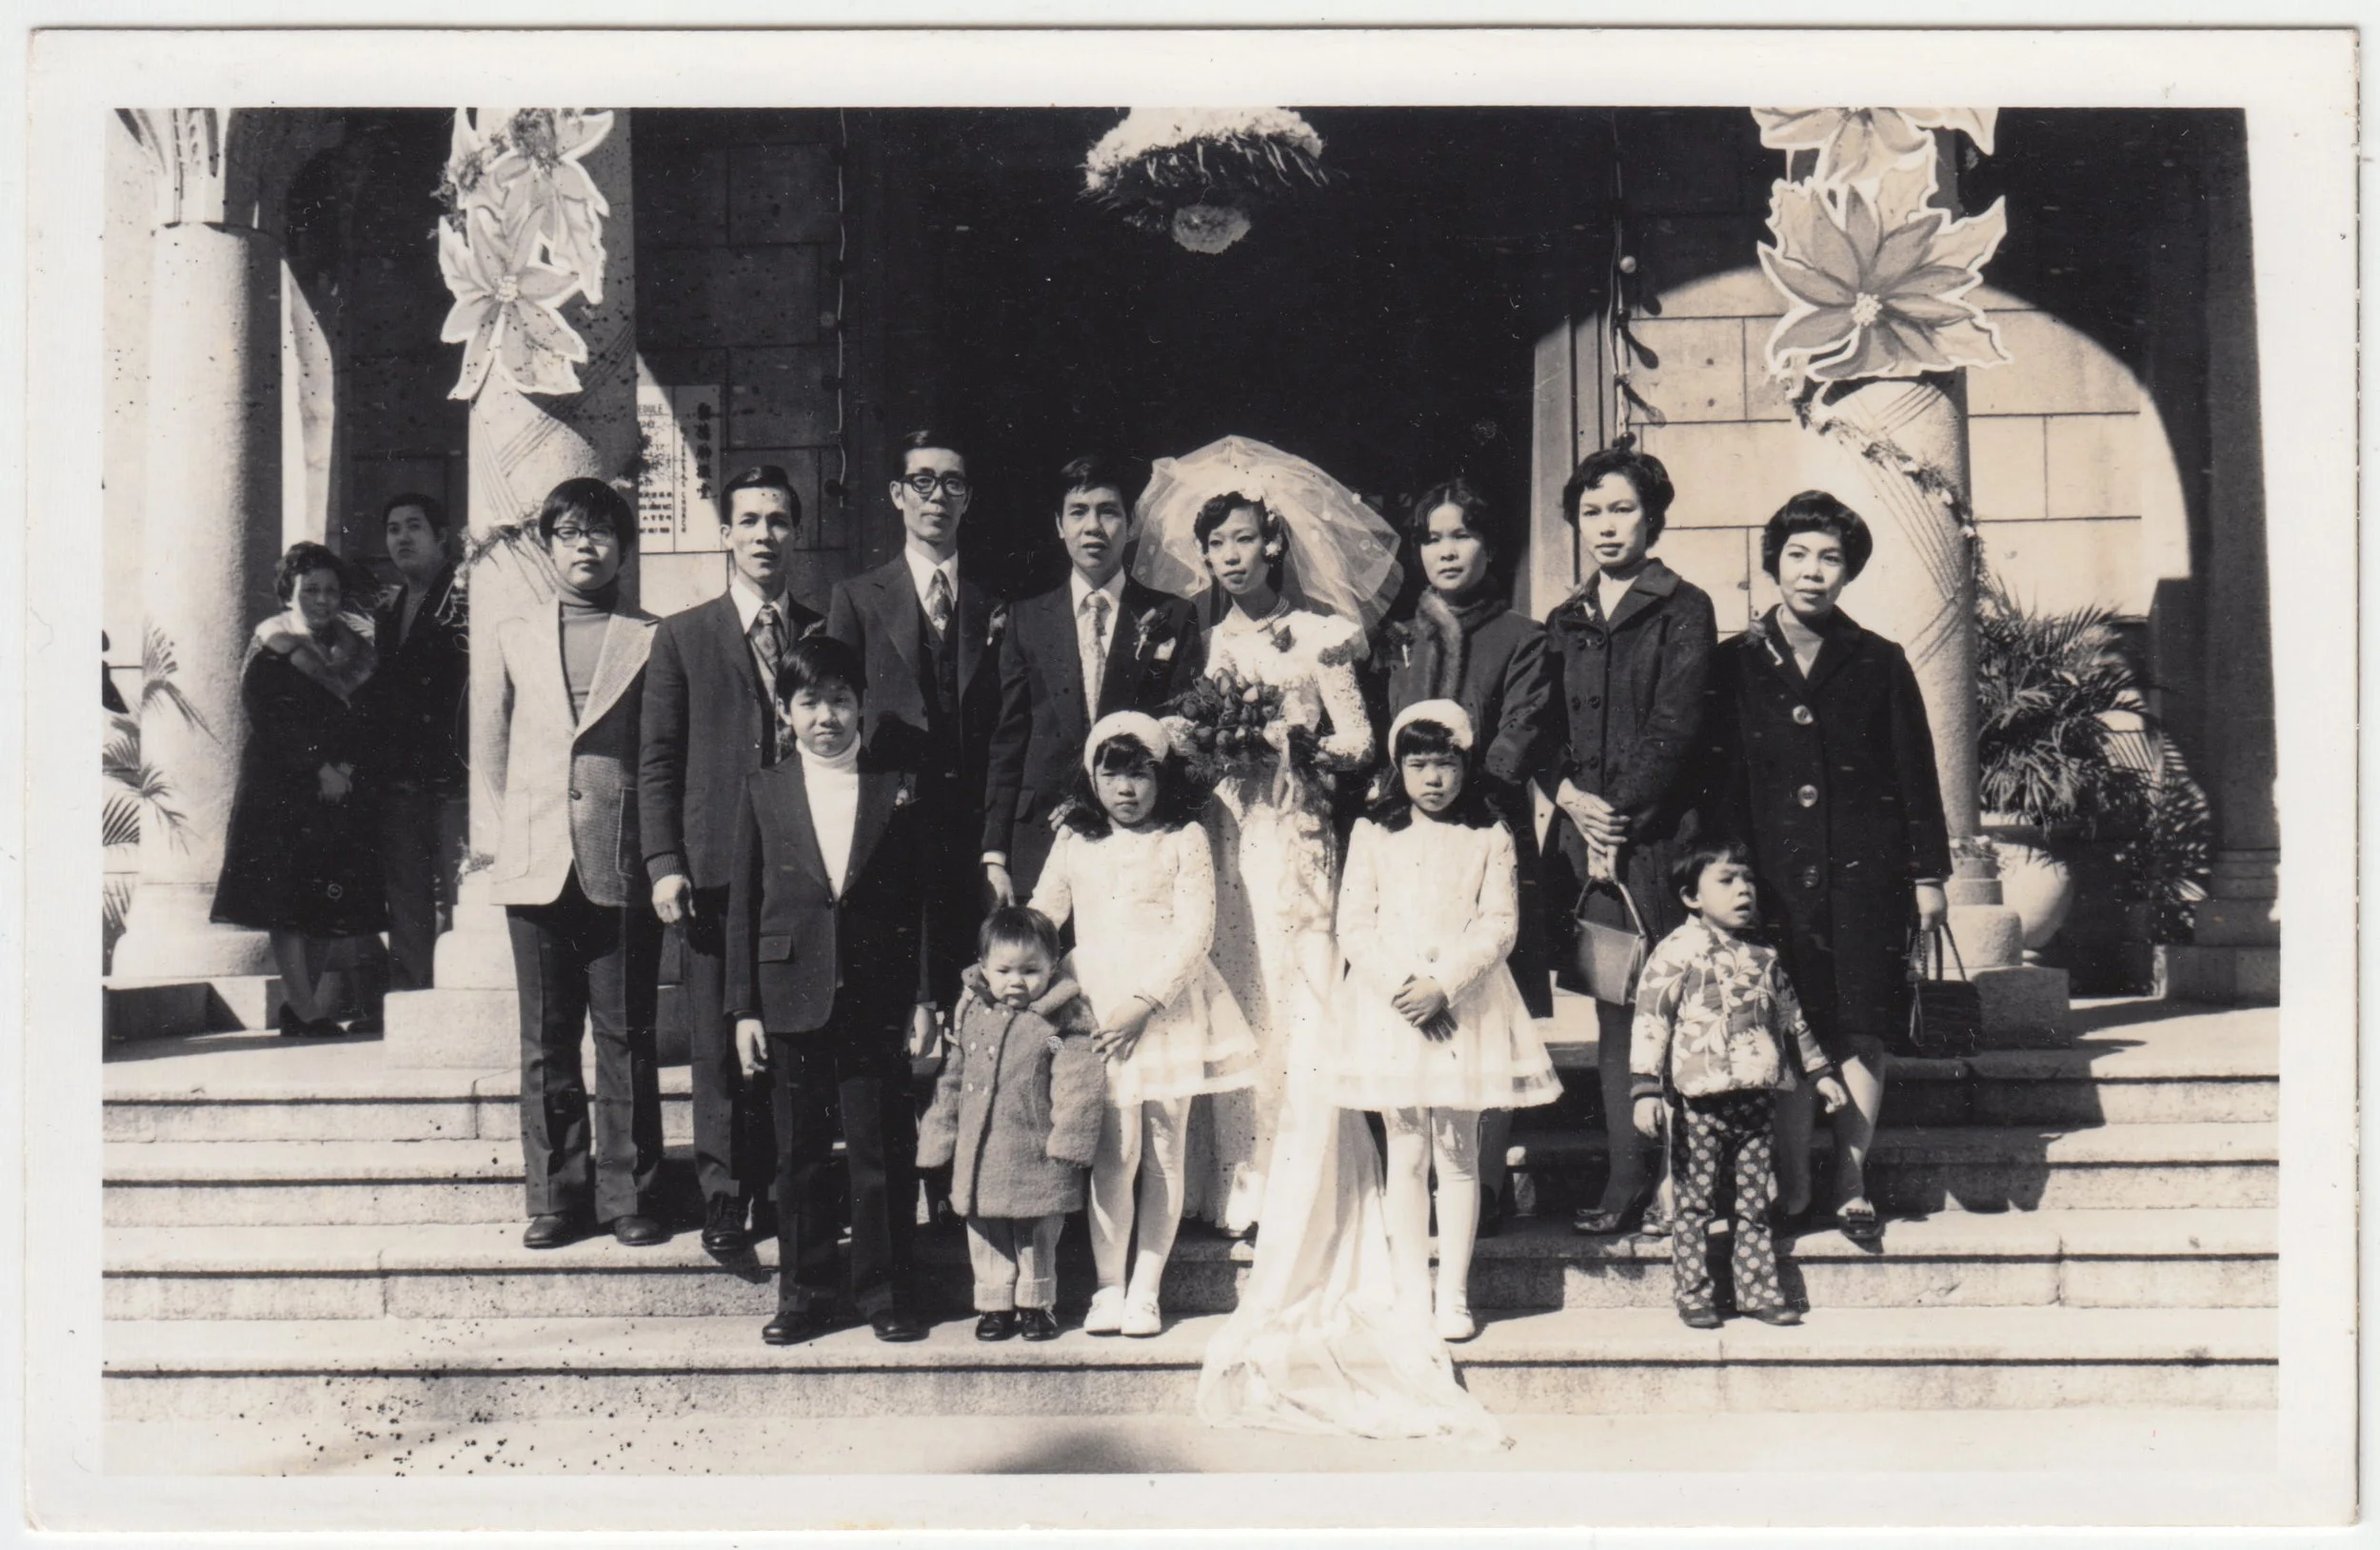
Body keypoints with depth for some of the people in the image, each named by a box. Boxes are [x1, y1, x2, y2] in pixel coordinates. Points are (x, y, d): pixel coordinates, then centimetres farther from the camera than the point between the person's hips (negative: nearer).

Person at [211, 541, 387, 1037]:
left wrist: (345, 768, -5)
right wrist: (318, 770, -14)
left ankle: (299, 1002, 11)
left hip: (337, 788, 5)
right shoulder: (269, 651, 1)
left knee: (328, 902, 3)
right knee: (286, 899, -7)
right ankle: (305, 1010, -8)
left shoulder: (349, 649, 14)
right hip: (281, 789, -5)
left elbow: (362, 718, 12)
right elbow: (269, 722, -8)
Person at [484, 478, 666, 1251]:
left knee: (627, 1041, 1)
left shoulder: (651, 641, 5)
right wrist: (531, 818, 9)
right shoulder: (515, 638, 14)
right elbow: (499, 752, 19)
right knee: (546, 1044, 6)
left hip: (623, 868, -2)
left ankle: (628, 1194, 9)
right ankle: (557, 1195, 14)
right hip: (537, 867, 3)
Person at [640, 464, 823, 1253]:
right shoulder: (682, 636, 7)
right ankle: (723, 1194, 12)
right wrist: (663, 863, -6)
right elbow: (657, 762, 4)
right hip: (716, 868, -1)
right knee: (720, 1044, 2)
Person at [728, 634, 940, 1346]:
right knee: (799, 1157, 9)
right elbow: (743, 905, 5)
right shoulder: (763, 791, 5)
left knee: (883, 1153, 4)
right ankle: (805, 1294, 20)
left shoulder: (900, 789, 4)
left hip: (877, 1000, -1)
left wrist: (924, 998, 0)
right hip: (793, 999, 1)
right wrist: (744, 1007, 1)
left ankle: (886, 1293, 16)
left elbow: (924, 899, 5)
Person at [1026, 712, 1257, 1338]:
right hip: (1098, 1005, 1)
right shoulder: (1074, 840, 11)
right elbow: (1039, 919, 15)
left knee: (1163, 1152, 4)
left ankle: (1145, 1288, 13)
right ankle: (1108, 1286, 5)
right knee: (1114, 1152, -6)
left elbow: (1195, 930, -5)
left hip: (1168, 1002, -1)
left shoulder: (1184, 839, 2)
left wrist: (1145, 1002, -13)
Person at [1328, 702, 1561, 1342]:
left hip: (1464, 1006, 0)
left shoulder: (1489, 836, 4)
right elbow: (1354, 927, 1)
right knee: (1406, 1156, 4)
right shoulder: (1372, 833, 6)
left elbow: (1500, 924, -3)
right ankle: (1412, 1292, 11)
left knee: (1458, 1153, 3)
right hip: (1390, 1005, 0)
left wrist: (1442, 984, -15)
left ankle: (1454, 1294, 10)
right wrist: (1399, 987, -13)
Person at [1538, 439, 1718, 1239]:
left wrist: (1622, 815, -11)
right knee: (1613, 1012, 5)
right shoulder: (1564, 623, 19)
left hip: (1659, 832, -5)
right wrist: (1570, 796, -3)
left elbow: (1676, 728, -6)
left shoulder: (1683, 609, 2)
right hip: (1584, 832, 5)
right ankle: (1625, 1181, 9)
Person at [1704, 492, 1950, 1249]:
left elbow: (1916, 775, 9)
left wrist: (1927, 873, 4)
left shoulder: (1879, 663, 7)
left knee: (1861, 1032, 1)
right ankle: (1791, 1186, 12)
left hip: (1865, 872, 0)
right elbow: (1717, 779, 6)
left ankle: (1853, 1185, 13)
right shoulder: (1735, 666, 7)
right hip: (1774, 873, 0)